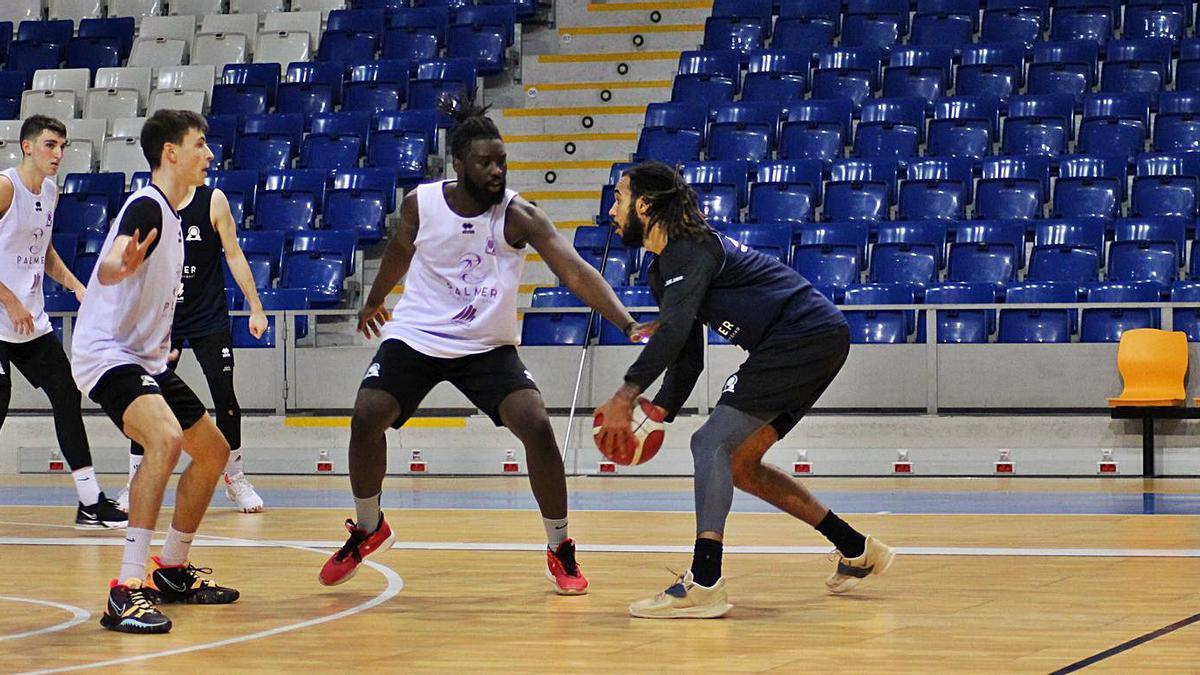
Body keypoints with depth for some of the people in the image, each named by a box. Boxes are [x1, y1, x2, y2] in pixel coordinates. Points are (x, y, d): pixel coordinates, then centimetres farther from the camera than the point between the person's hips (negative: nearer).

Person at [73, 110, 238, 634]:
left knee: (213, 450, 17)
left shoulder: (171, 213, 13)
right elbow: (108, 269, -37)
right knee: (166, 437, -33)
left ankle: (172, 570, 30)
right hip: (107, 352, -11)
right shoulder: (147, 206, -17)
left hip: (146, 357, 11)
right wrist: (120, 265, -59)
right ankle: (127, 590, -35)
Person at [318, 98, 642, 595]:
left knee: (537, 427, -19)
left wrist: (627, 323, -42)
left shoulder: (519, 216, -18)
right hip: (415, 336, 1)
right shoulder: (421, 203, -11)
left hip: (488, 347, -1)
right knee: (365, 419, -15)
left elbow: (575, 273, -28)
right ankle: (367, 530, 12)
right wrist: (374, 301, 29)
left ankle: (561, 553, -3)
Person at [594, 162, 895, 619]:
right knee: (739, 463, 14)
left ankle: (704, 585, -25)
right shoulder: (664, 270, 18)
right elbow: (687, 360, 20)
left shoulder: (691, 249, -13)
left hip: (807, 336, -10)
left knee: (711, 443, -16)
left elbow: (674, 330, -29)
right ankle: (857, 550, 21)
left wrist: (626, 396, -35)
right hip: (814, 342, 10)